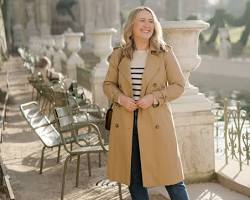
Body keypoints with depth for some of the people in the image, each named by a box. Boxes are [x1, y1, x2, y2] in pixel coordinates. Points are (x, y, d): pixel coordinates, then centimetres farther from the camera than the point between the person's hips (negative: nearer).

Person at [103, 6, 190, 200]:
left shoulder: (165, 53, -2)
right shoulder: (118, 55, 4)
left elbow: (178, 85, -1)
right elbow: (108, 84, 12)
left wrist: (154, 97, -15)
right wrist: (120, 98, -9)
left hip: (156, 122, -2)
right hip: (125, 123, 3)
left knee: (170, 176, 1)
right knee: (133, 178, 12)